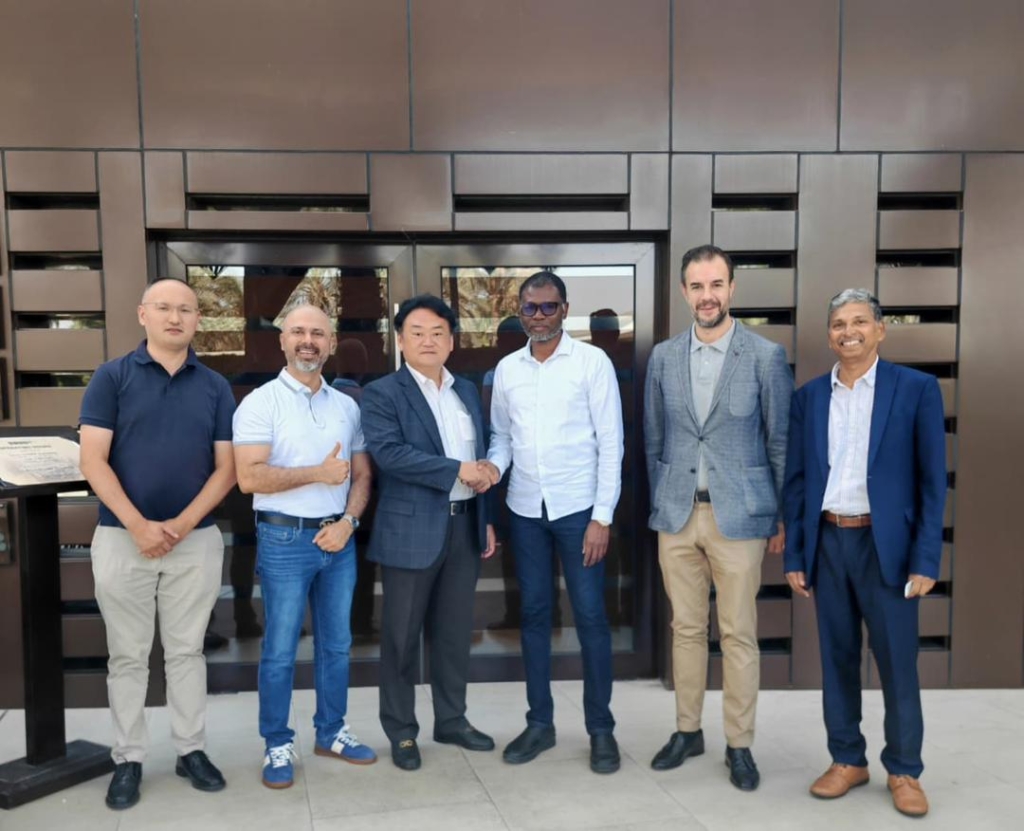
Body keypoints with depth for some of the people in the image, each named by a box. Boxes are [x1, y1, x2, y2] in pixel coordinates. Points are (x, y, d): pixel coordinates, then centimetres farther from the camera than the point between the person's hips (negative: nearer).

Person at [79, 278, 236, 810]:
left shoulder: (215, 387, 4)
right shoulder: (111, 377, -2)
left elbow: (226, 467, 1)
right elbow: (93, 462, -7)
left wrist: (181, 525, -10)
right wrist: (139, 526, -15)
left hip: (196, 540, 2)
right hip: (122, 537, -1)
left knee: (186, 651, 12)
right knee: (128, 655, 8)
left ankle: (191, 749, 24)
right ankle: (128, 758, 21)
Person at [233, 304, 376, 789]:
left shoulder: (347, 406, 9)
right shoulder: (260, 403, -6)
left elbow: (362, 474, 10)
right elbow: (249, 478, -15)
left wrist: (348, 521, -6)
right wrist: (319, 473, -16)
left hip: (339, 539, 5)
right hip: (285, 540, -5)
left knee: (336, 643, 14)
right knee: (280, 650, 4)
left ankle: (331, 732, 29)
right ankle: (278, 745, 18)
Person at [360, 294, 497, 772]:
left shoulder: (468, 392, 13)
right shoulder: (382, 394, -5)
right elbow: (388, 453, -20)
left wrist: (485, 519, 14)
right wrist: (458, 470, -20)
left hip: (463, 526, 5)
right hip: (412, 530, -5)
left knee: (455, 631, 14)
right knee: (402, 636, 6)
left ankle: (452, 720, 29)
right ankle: (401, 732, 21)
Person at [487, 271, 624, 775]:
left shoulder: (592, 362, -5)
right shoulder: (507, 369, 7)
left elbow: (611, 442, -7)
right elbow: (501, 436, 13)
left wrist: (603, 516, -11)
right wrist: (493, 465, -11)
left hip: (578, 508, -4)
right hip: (525, 509, 4)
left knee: (590, 616, 3)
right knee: (534, 614, 12)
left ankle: (600, 728, 18)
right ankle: (540, 722, 25)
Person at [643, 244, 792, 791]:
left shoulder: (766, 356, -5)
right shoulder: (663, 357, 5)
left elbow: (781, 442, -1)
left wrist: (785, 518, 0)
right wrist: (658, 504, 11)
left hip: (739, 516, -3)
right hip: (677, 516, 3)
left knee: (739, 635, 5)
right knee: (686, 629, 13)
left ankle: (739, 745, 19)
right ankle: (687, 731, 27)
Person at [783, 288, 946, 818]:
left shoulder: (916, 388, -3)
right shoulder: (809, 396, 6)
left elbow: (931, 480, -4)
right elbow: (796, 479, 7)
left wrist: (926, 560, -9)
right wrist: (794, 555, 4)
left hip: (886, 544, -3)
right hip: (827, 542, 3)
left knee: (897, 662, 5)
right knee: (837, 658, 11)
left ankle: (904, 770, 23)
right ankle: (847, 760, 26)